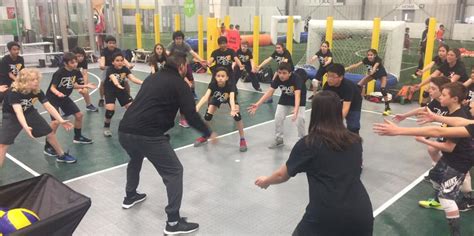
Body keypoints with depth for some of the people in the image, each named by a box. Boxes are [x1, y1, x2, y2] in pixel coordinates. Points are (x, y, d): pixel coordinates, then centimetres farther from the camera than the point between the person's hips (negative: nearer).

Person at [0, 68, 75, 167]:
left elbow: (48, 106, -22)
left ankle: (61, 155, 28)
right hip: (11, 116, -4)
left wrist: (61, 121, -33)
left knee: (50, 133, 6)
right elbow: (18, 111, -46)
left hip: (29, 113, 5)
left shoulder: (37, 91, -20)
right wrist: (25, 127, -62)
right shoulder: (13, 92, -34)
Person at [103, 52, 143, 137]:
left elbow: (132, 78, -32)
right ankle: (106, 127, 3)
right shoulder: (110, 70, -27)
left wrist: (142, 82, -52)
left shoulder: (125, 69, -16)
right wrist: (117, 84, -72)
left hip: (121, 89, 4)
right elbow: (113, 78, -48)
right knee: (110, 109, -23)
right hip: (110, 90, -4)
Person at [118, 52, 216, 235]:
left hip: (124, 130, 8)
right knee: (174, 171, 3)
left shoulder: (152, 78, 22)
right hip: (147, 135, -8)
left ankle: (130, 196, 54)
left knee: (135, 159, 37)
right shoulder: (179, 83, 2)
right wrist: (208, 133, 9)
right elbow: (191, 115, -4)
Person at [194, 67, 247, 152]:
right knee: (208, 115, -13)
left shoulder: (230, 85, -40)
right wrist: (197, 106, -67)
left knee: (237, 115, -23)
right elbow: (206, 96, -49)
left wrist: (233, 109, -77)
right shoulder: (212, 84, -35)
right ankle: (204, 137, 13)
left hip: (228, 97, -2)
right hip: (217, 98, 2)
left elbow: (232, 98, -56)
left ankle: (242, 139, -6)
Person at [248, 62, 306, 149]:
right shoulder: (278, 78, -25)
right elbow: (269, 92, -26)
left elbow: (297, 95, -49)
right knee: (278, 117, -1)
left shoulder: (296, 79, -38)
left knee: (300, 119, -17)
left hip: (299, 99, -4)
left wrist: (296, 111, -65)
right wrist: (257, 104, -38)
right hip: (285, 97, 4)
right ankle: (278, 139, 18)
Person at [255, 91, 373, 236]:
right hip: (361, 214, 3)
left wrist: (265, 181, 28)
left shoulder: (308, 143, -4)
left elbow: (282, 175, 9)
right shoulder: (355, 141, 6)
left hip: (326, 216, -3)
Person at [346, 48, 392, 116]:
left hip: (381, 74, -4)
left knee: (383, 89, -25)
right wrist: (346, 68, -53)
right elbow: (356, 65, -39)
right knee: (359, 85, -8)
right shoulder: (366, 59, -27)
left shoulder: (378, 59, -37)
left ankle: (387, 108, -15)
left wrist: (372, 71, -80)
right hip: (371, 73, 5)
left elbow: (375, 66, -59)